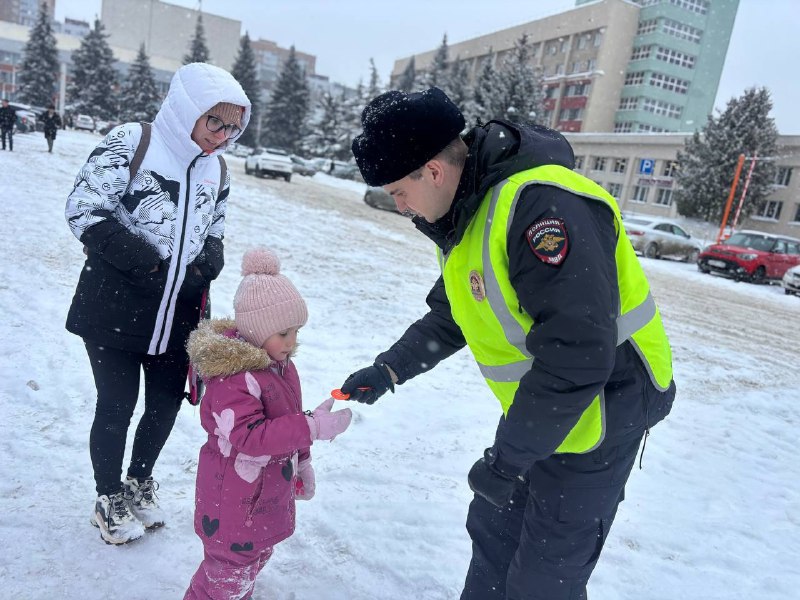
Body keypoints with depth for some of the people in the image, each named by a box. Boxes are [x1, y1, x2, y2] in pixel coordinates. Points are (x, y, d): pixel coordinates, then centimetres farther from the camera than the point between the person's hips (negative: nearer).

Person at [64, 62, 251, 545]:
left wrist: (209, 262, -4)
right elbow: (85, 210, -13)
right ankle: (110, 499, 31)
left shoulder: (217, 170, 7)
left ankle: (140, 483, 40)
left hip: (178, 316, 5)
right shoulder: (131, 143, -12)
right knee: (117, 406, 7)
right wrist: (146, 261, -19)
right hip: (115, 310, -5)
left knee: (166, 404, 14)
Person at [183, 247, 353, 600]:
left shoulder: (279, 364, 1)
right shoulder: (234, 376, -30)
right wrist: (312, 428, -37)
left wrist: (301, 462, 18)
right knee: (230, 568, 9)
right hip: (235, 497, -9)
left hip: (269, 490, 9)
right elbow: (248, 437, -35)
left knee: (256, 556, 27)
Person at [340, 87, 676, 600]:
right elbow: (450, 317, 13)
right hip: (533, 416, 9)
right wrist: (389, 370, 4)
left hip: (597, 416, -8)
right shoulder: (465, 213, 2)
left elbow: (576, 356, -32)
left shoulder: (541, 207, -30)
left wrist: (507, 460, -23)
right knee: (492, 531, 21)